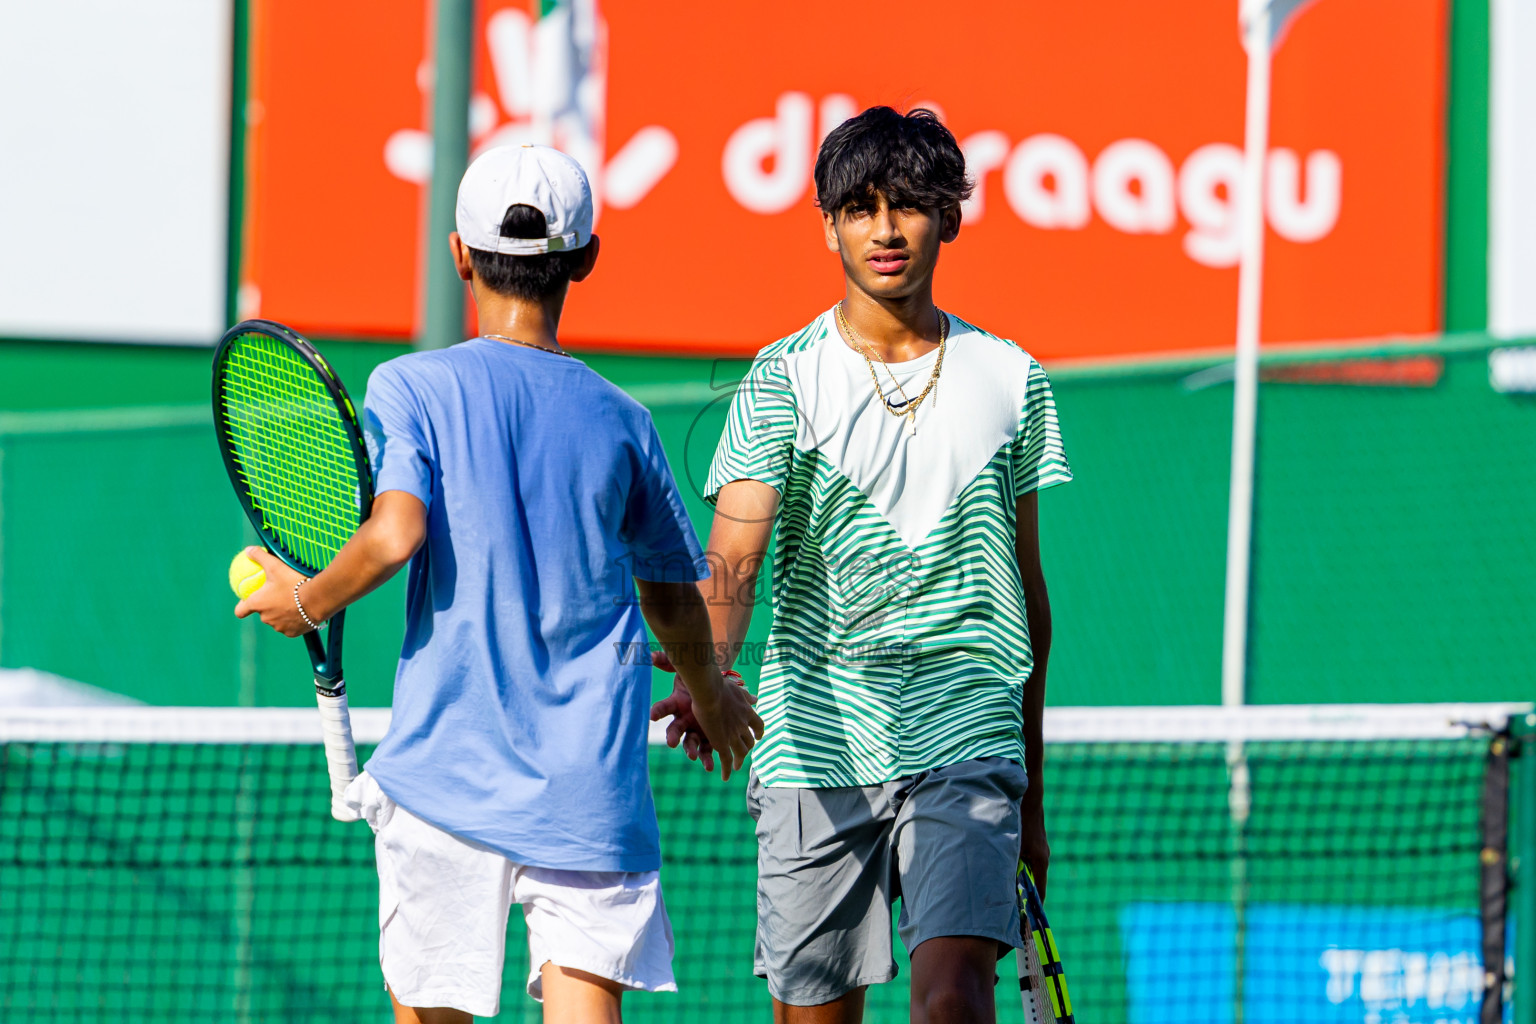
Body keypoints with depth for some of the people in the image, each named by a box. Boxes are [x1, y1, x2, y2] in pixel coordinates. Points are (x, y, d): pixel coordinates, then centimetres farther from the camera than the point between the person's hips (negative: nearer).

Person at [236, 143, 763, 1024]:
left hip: (446, 777, -1)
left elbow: (395, 535, -17)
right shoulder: (619, 421, 7)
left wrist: (307, 602, 4)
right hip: (592, 791, 1)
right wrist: (711, 694, 38)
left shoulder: (413, 389, -1)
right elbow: (674, 596, 18)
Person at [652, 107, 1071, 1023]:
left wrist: (1032, 792, 18)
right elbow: (734, 557, -11)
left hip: (969, 746, 0)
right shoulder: (784, 381, 1)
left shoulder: (1012, 381, 8)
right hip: (817, 752, 0)